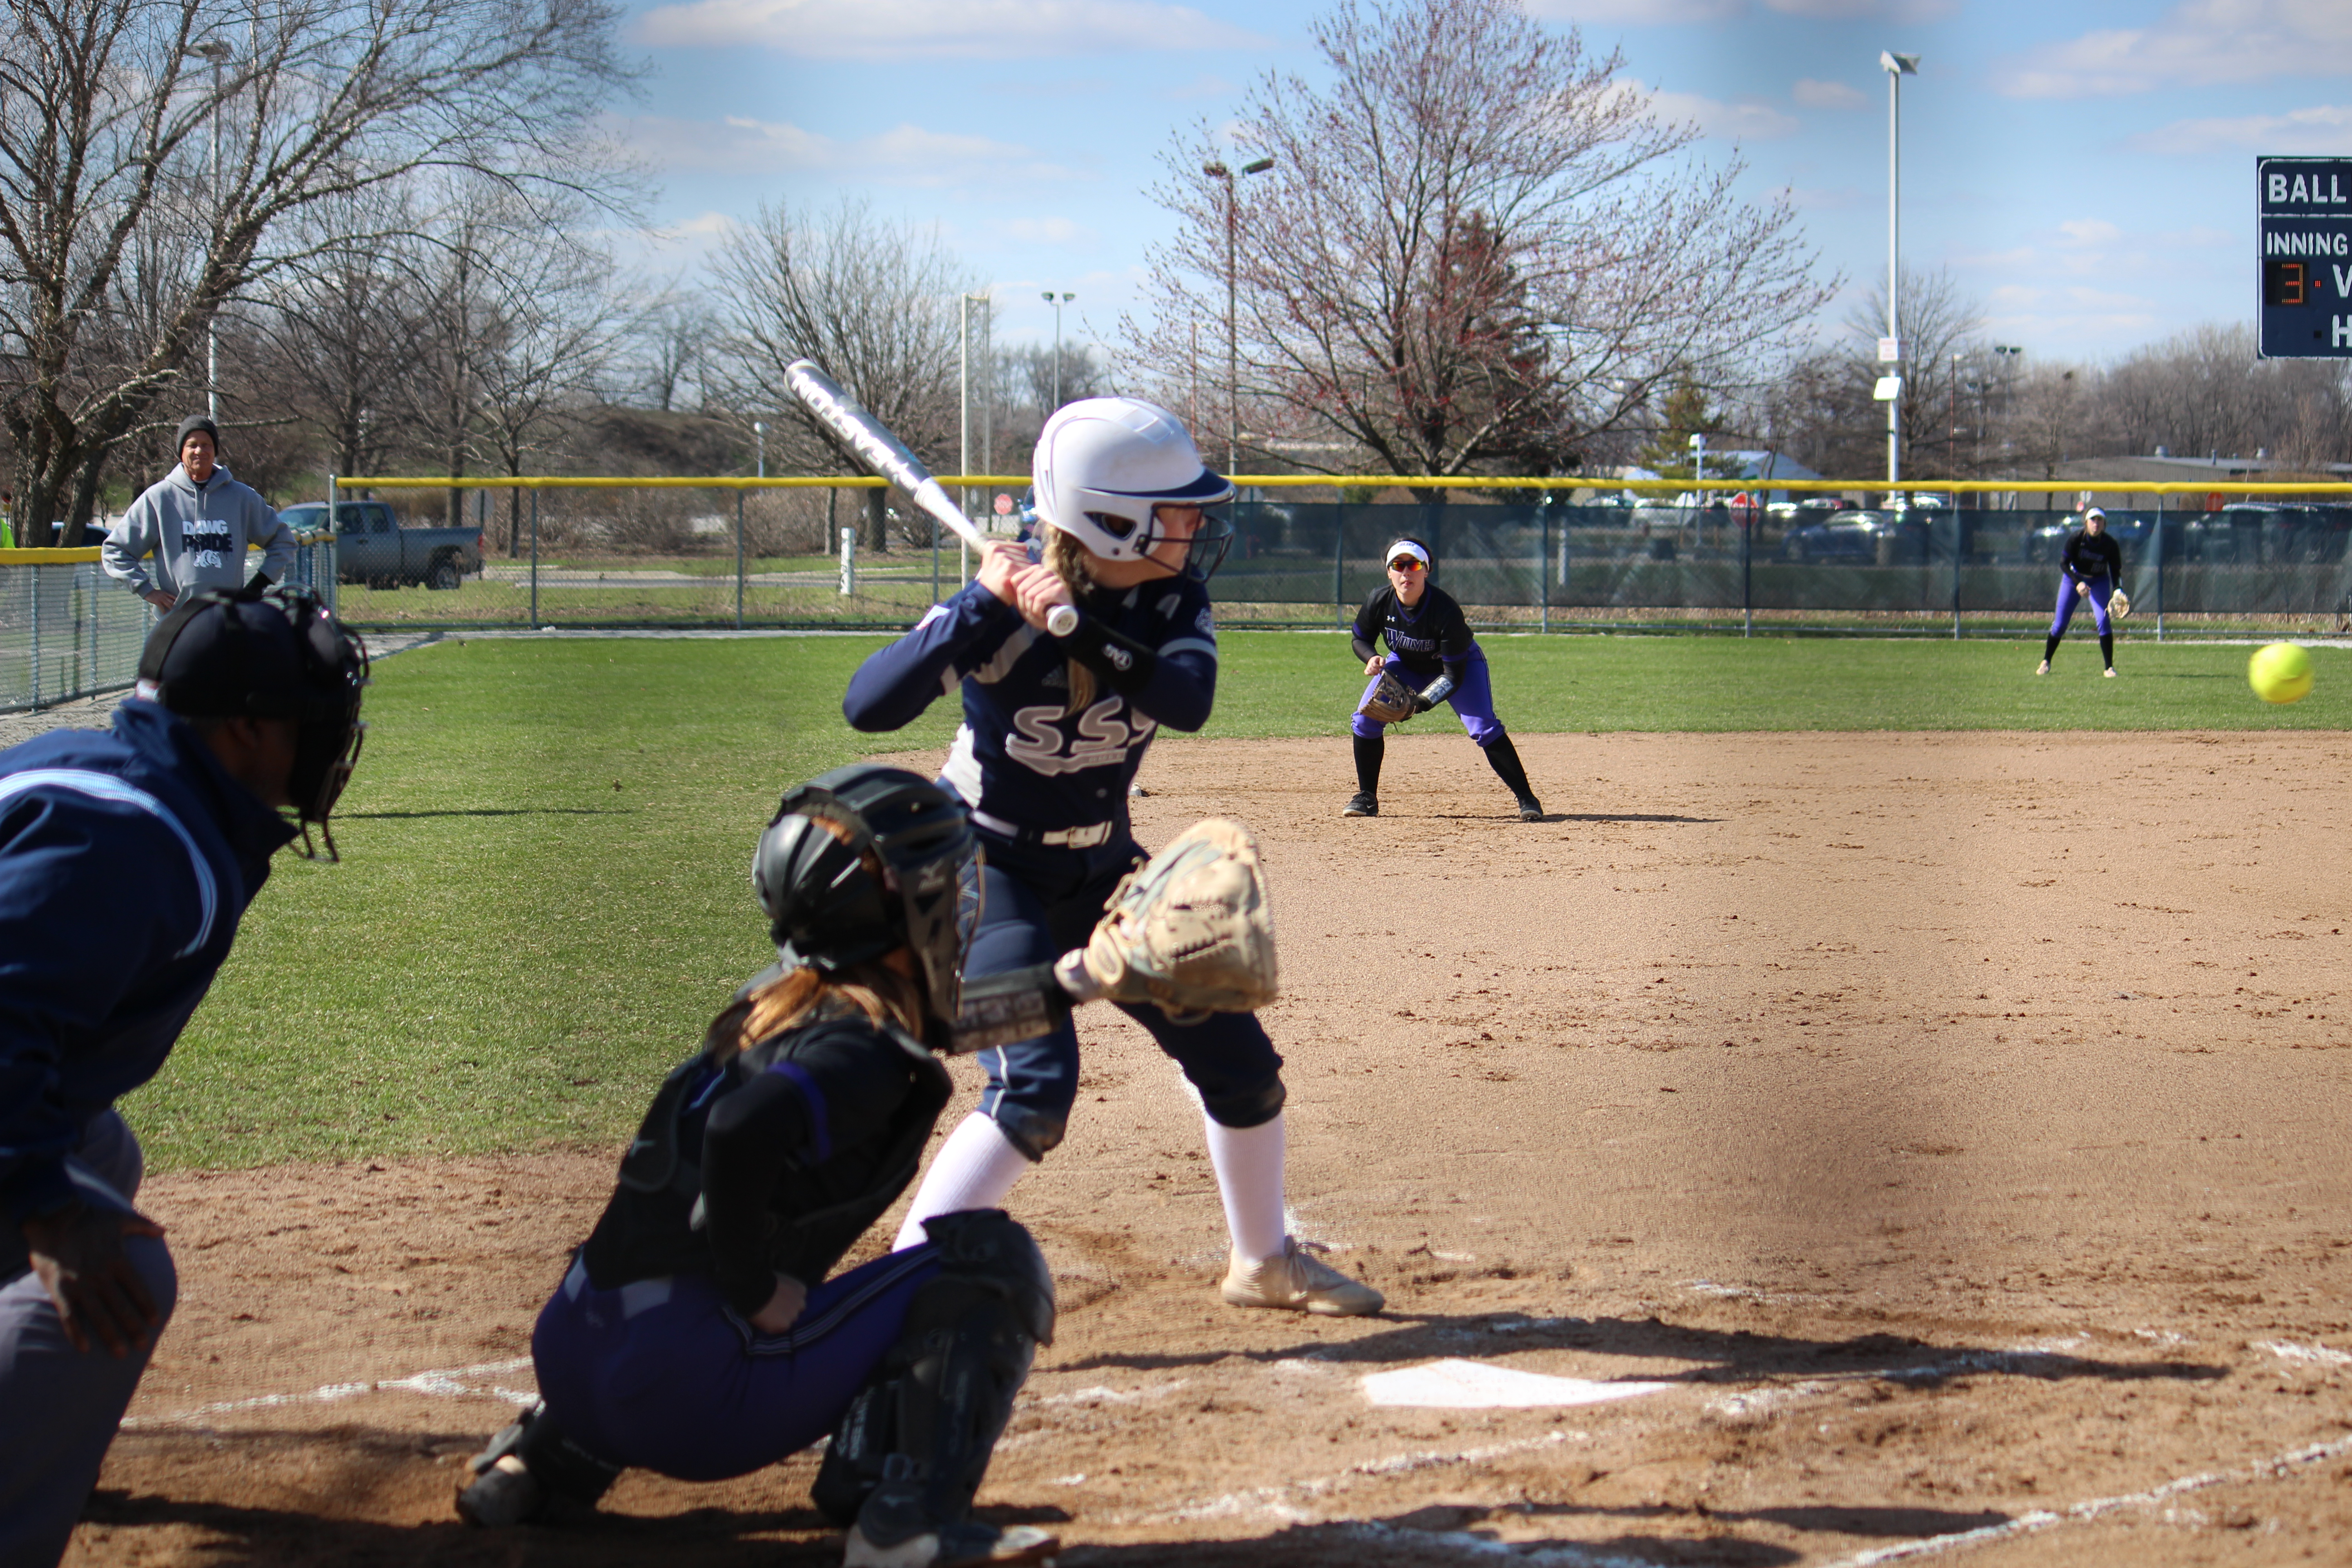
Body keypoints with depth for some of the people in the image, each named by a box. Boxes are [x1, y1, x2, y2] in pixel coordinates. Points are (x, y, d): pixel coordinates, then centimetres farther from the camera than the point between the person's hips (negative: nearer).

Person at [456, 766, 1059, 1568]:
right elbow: (745, 1129, -28)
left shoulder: (775, 1001, 16)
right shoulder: (864, 1046, -11)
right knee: (993, 1258, -8)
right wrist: (753, 1289, -17)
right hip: (692, 1395, -9)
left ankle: (538, 1459, 28)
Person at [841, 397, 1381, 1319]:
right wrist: (987, 607, -41)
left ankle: (1263, 1261, 31)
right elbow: (869, 706, -35)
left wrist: (1080, 627, -41)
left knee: (1237, 1056, 10)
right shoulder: (1006, 602, -24)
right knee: (1035, 1086, -24)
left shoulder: (1172, 598, -10)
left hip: (1103, 869, 6)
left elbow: (1188, 700, -30)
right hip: (989, 868, -6)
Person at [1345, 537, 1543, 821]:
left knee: (1485, 728, -23)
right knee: (1365, 719, -11)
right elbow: (1361, 639, -4)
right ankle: (1366, 798, 6)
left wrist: (1420, 704, -43)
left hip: (1461, 663, -4)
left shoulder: (1446, 611, -36)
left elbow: (1454, 674, -32)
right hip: (1406, 665, 4)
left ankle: (1526, 799, -14)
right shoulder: (1379, 601, -25)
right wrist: (1372, 658, -28)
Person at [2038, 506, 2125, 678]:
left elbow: (2116, 571, -13)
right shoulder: (2076, 538, -21)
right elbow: (2063, 563, -17)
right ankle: (2046, 662, 20)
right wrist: (2078, 583, -29)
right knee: (2060, 624, 1)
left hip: (2099, 582, 0)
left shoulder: (2111, 544, -19)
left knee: (2103, 621, -17)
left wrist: (2117, 592, -30)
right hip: (2073, 579, 0)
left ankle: (2109, 668, -11)